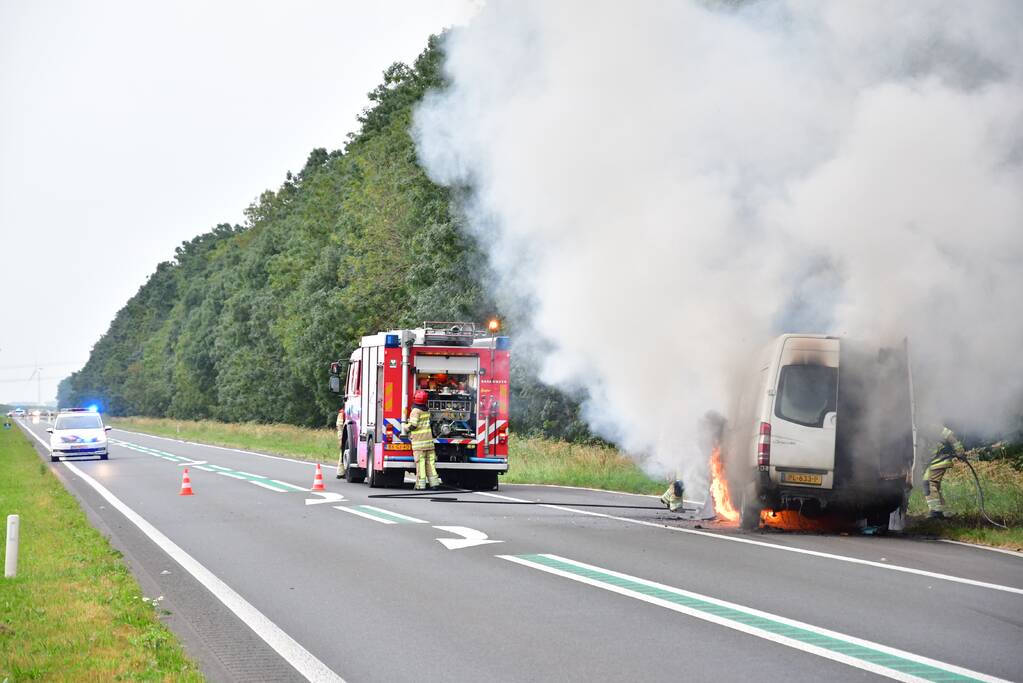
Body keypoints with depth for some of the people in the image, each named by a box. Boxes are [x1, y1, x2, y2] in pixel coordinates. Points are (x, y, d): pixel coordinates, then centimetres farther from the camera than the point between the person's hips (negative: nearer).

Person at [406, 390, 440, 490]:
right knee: (430, 461, 8)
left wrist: (406, 427, 0)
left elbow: (413, 425, -18)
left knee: (420, 462, -5)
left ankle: (420, 484, -6)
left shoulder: (416, 411, -11)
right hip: (429, 440, 6)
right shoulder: (427, 410, 11)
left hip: (419, 441, -6)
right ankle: (434, 482, 6)